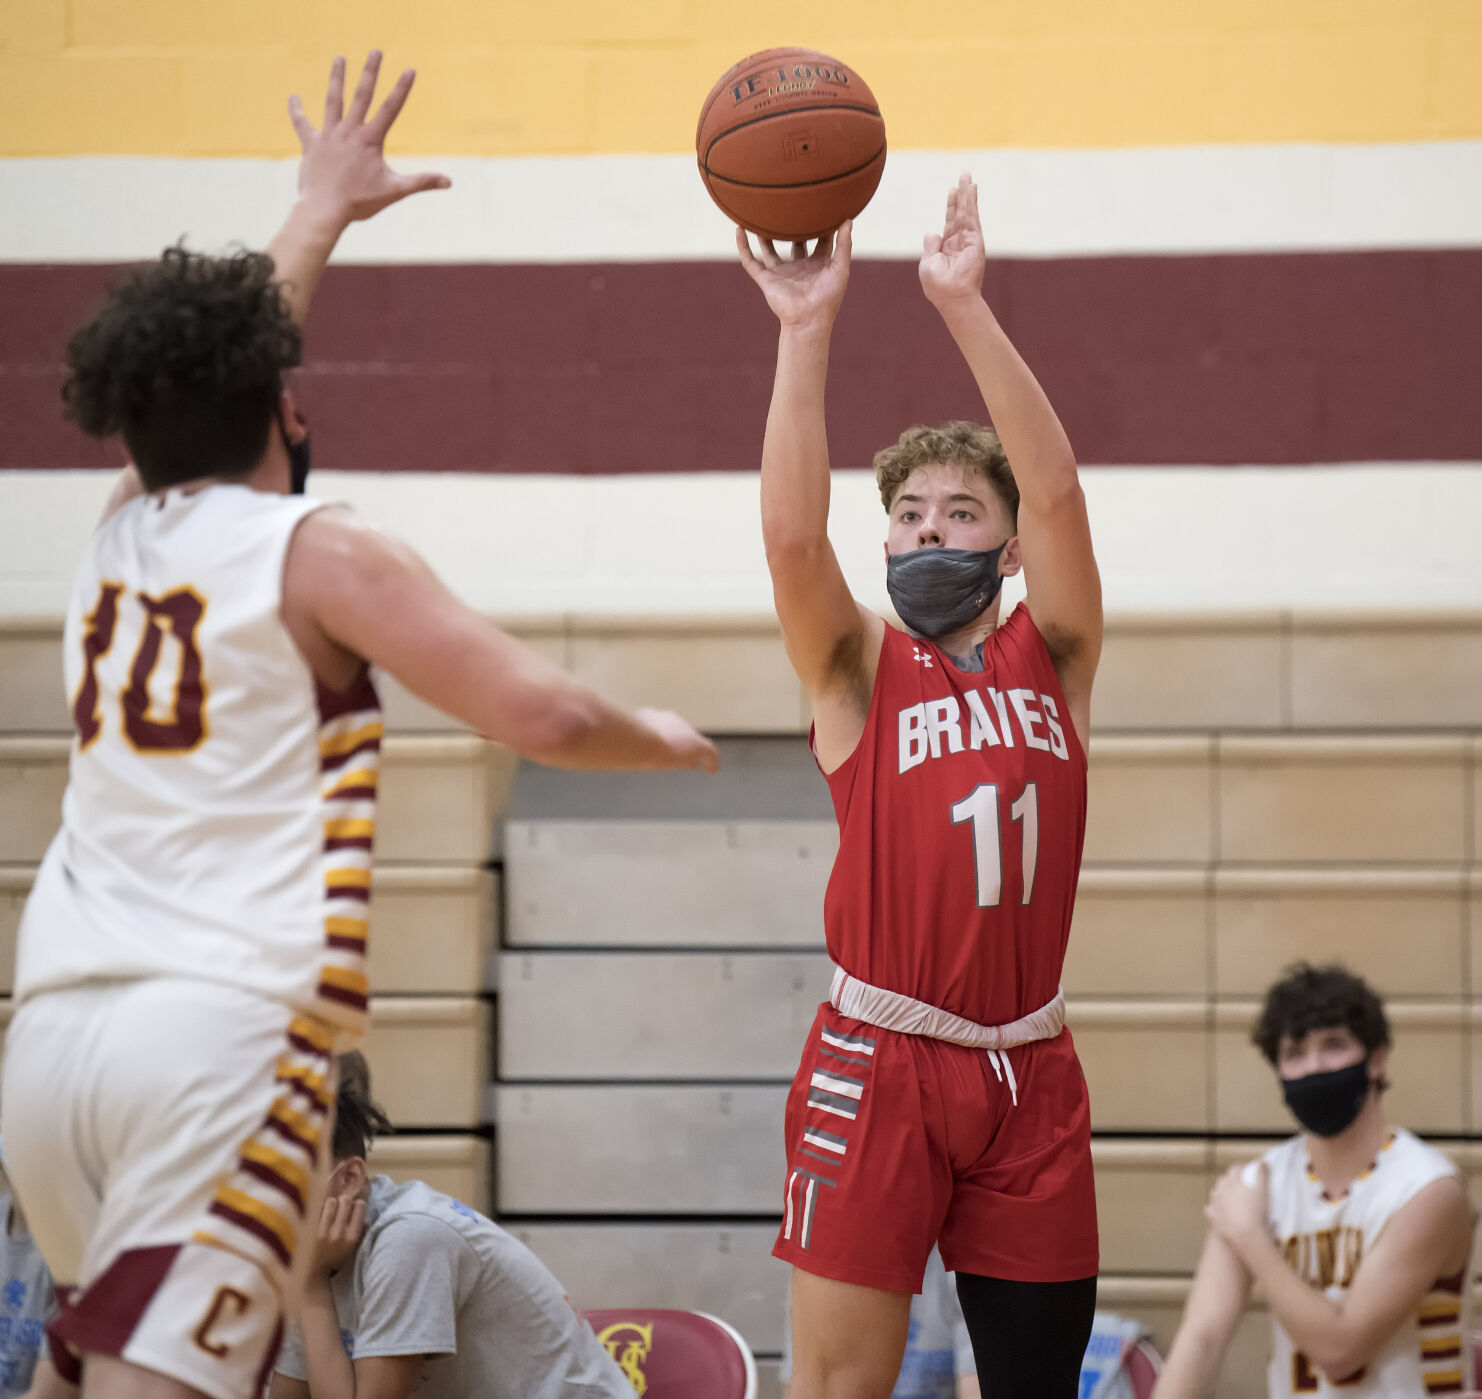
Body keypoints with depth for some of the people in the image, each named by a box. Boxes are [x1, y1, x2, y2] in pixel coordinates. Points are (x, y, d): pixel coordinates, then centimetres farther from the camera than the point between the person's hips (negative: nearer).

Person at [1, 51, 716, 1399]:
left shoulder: (122, 533, 18)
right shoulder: (322, 554, 1)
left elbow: (202, 386, 40)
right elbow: (544, 716, -5)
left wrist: (323, 211, 52)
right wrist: (658, 737, 17)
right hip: (225, 1033, -7)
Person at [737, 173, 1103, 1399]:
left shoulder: (1051, 663, 9)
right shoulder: (862, 671, 5)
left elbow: (1055, 489, -5)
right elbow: (792, 533, -13)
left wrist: (967, 309, -13)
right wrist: (808, 330, -19)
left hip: (1029, 1070, 3)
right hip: (881, 1062, -3)